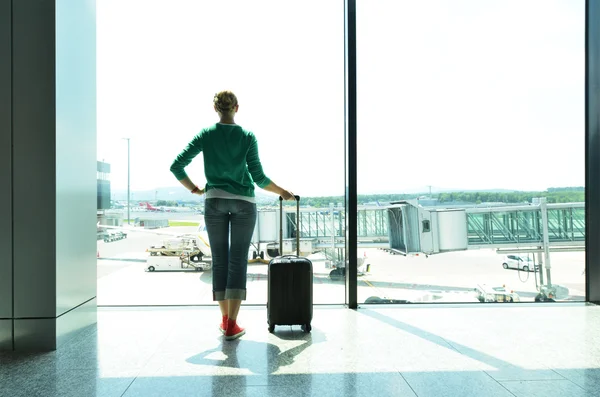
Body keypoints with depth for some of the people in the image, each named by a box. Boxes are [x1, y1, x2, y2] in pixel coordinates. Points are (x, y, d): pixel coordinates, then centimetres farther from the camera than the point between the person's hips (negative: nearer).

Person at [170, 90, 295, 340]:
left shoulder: (205, 135, 0)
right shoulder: (247, 137, -3)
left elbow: (176, 166, -4)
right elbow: (259, 178, -6)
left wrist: (193, 188, 12)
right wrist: (283, 192, 8)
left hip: (214, 202, 2)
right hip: (243, 202, -1)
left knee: (220, 260, 9)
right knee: (238, 261, 0)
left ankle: (225, 318, 16)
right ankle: (231, 325, -2)